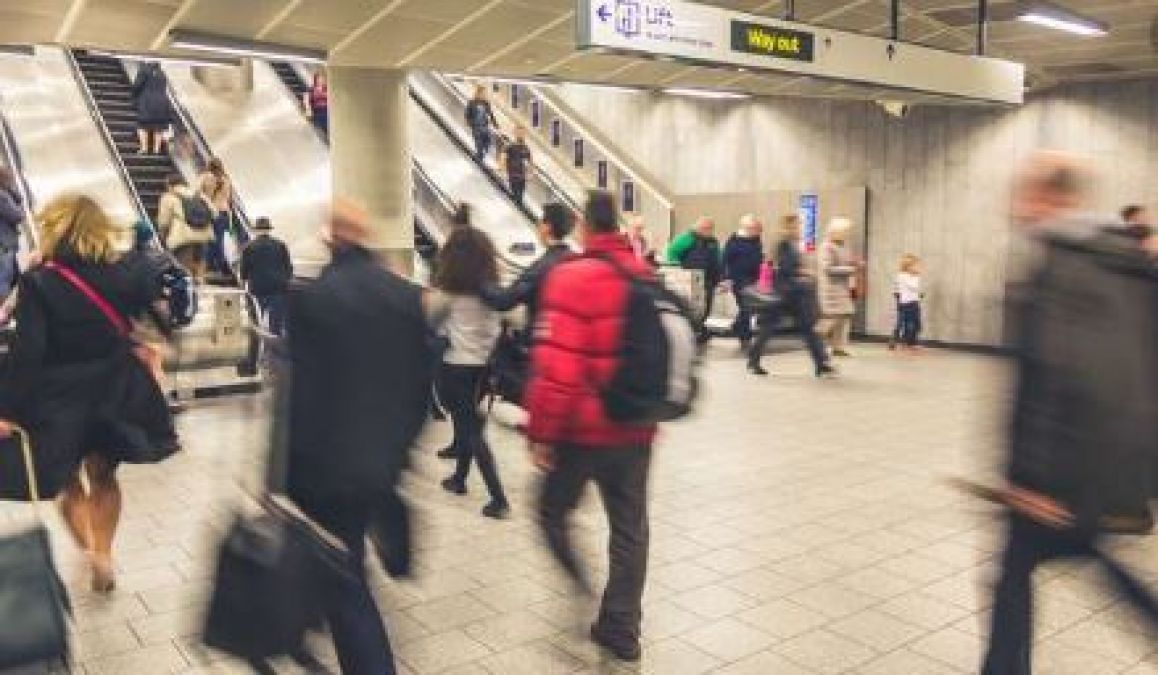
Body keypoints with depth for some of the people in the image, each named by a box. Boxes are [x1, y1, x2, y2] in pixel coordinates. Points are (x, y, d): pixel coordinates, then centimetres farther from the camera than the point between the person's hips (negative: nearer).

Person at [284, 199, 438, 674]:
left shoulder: (310, 298, -16)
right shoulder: (408, 295, 1)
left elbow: (298, 390, -17)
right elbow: (423, 380, 5)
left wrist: (285, 470, -9)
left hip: (327, 464, -6)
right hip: (383, 462, 6)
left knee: (345, 585, 5)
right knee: (344, 568, 25)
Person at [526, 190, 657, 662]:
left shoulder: (572, 277, -14)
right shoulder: (648, 278, 6)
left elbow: (556, 367, -20)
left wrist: (542, 432, -13)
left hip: (583, 429, -6)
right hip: (635, 429, 6)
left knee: (553, 511, 16)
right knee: (629, 528, 14)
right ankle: (621, 631, 23)